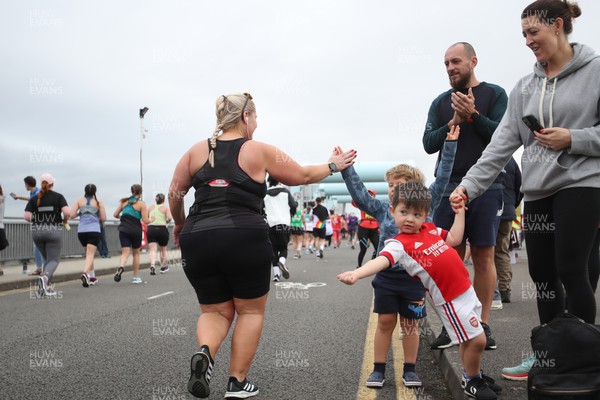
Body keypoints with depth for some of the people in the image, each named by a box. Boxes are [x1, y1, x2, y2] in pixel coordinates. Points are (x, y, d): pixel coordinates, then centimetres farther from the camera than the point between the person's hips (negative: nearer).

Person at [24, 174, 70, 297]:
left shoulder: (34, 199, 6)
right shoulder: (58, 196, -1)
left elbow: (27, 216, -5)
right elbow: (67, 212, -15)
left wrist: (36, 221, 13)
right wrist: (65, 221, 5)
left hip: (37, 231, 4)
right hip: (54, 230, -3)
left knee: (47, 259, 20)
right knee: (54, 260, 1)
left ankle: (48, 287, 12)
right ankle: (44, 277, -30)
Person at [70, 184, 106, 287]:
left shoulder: (79, 201, 10)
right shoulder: (99, 202, 7)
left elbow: (72, 215, 0)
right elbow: (103, 218, 4)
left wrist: (79, 214, 20)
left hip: (81, 231, 3)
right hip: (94, 230, -3)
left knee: (88, 253, 20)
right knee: (90, 254, -9)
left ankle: (92, 277, 25)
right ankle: (85, 273, -34)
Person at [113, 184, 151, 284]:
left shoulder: (124, 201, 9)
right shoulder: (141, 204, -3)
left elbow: (115, 215, 10)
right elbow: (145, 220, -8)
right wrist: (151, 220, 13)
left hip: (124, 230, 2)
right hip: (136, 230, -2)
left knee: (125, 252, -2)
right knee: (136, 254, 15)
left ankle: (121, 267, -35)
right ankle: (136, 277, 20)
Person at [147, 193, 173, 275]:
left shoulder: (151, 207, 12)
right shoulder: (165, 207, 2)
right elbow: (170, 218, -13)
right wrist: (166, 222, 6)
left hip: (151, 228, 2)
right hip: (162, 229, -1)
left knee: (152, 249, -5)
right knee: (163, 249, 17)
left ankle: (152, 265, -29)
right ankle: (163, 267, 30)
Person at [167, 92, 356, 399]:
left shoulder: (197, 150, 11)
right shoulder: (259, 151, 4)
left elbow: (174, 194, 10)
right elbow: (303, 175, 13)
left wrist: (179, 224, 27)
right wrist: (332, 166, 29)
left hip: (198, 240, 3)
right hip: (244, 238, -3)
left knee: (215, 311, 17)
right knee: (250, 311, 14)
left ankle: (204, 352, -12)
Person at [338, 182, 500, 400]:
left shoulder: (430, 228, 7)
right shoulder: (399, 244, -16)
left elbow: (454, 239, 18)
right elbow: (382, 260, -32)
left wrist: (459, 212, 12)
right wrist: (357, 273, -49)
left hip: (466, 289, 8)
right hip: (450, 299, -8)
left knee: (470, 339, 21)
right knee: (477, 340, -5)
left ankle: (473, 374, 43)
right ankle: (472, 382, 18)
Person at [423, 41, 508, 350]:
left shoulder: (494, 94, 6)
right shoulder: (441, 102, 14)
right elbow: (428, 144, 5)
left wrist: (473, 115, -16)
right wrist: (453, 123, -10)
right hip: (449, 187, 2)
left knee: (483, 256, 0)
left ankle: (482, 325, 9)